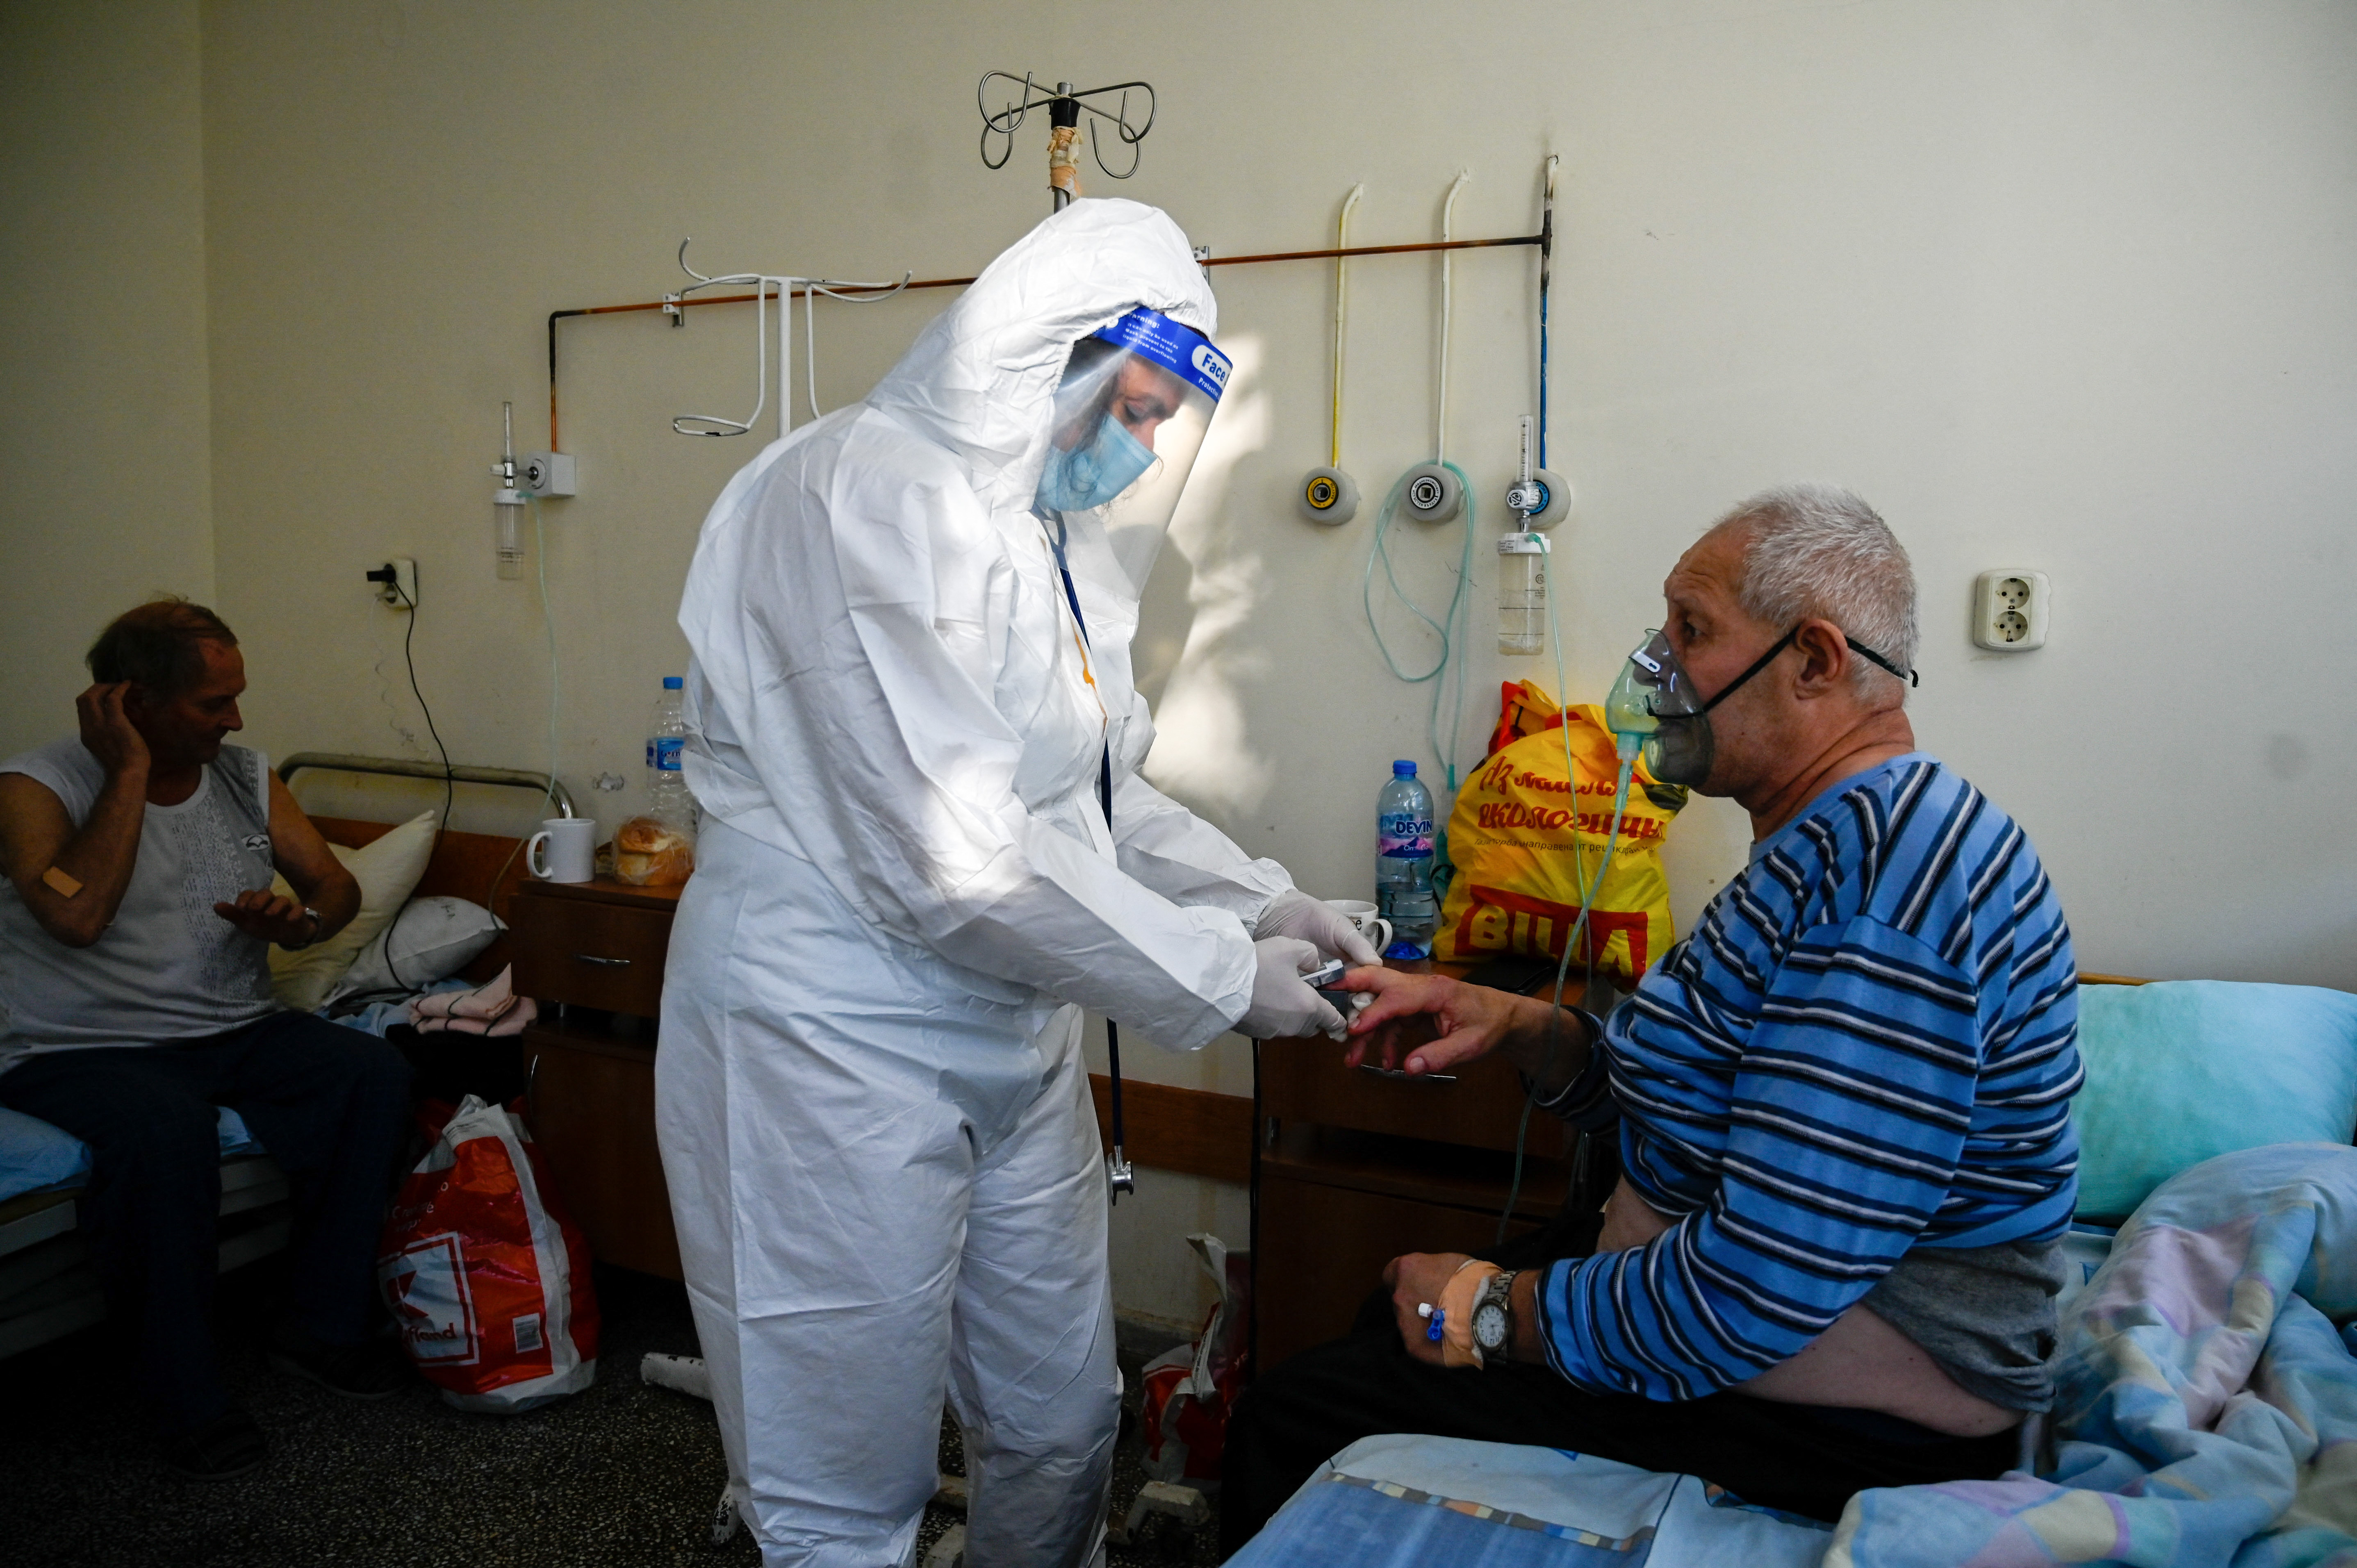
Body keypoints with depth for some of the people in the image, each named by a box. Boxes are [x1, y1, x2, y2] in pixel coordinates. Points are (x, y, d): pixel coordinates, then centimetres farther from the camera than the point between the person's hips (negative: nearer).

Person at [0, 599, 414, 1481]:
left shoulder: (245, 779, 9)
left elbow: (336, 886, 12)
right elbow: (78, 914, -26)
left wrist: (298, 922, -12)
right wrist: (130, 770, -19)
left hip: (232, 1034, 5)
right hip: (83, 1049, -5)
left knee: (372, 1071, -20)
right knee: (167, 1127, -37)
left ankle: (321, 1329, -9)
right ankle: (187, 1398, -21)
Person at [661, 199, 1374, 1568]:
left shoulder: (1059, 538, 12)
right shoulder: (862, 490, -18)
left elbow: (1106, 792, 18)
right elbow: (954, 859, -25)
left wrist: (1262, 900, 2)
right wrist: (1220, 981, -17)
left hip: (1016, 1042, 9)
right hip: (838, 1045, -9)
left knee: (1063, 1431, 20)